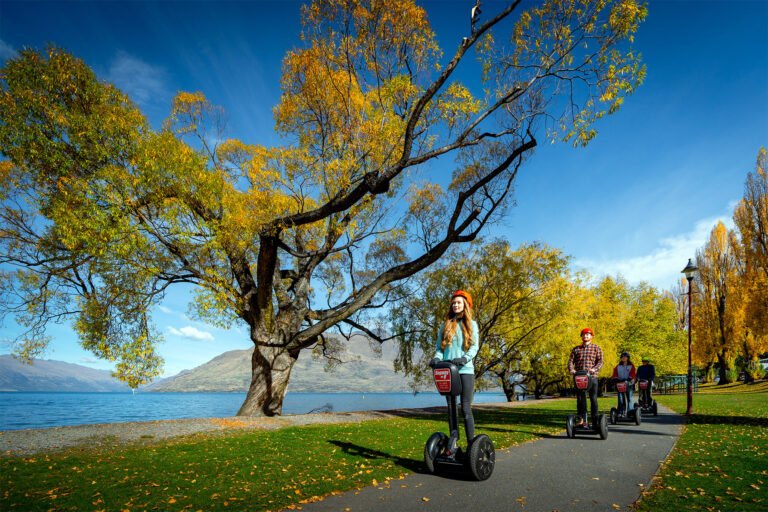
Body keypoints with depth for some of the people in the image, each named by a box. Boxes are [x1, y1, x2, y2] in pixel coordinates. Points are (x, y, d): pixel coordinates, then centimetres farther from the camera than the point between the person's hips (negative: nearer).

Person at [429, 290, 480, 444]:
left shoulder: (472, 324, 10)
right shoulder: (445, 325, 16)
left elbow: (475, 347, -1)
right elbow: (439, 347, 12)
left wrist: (464, 358, -20)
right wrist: (437, 358, -10)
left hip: (465, 370, -3)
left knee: (465, 408, -7)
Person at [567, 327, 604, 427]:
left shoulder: (596, 348, 10)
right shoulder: (576, 349, 16)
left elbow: (600, 361, -2)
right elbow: (571, 360, 9)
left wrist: (595, 369, -21)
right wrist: (571, 369, -12)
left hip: (592, 376, -2)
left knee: (593, 399, 2)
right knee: (580, 398, 0)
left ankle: (595, 421, 11)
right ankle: (581, 419, 4)